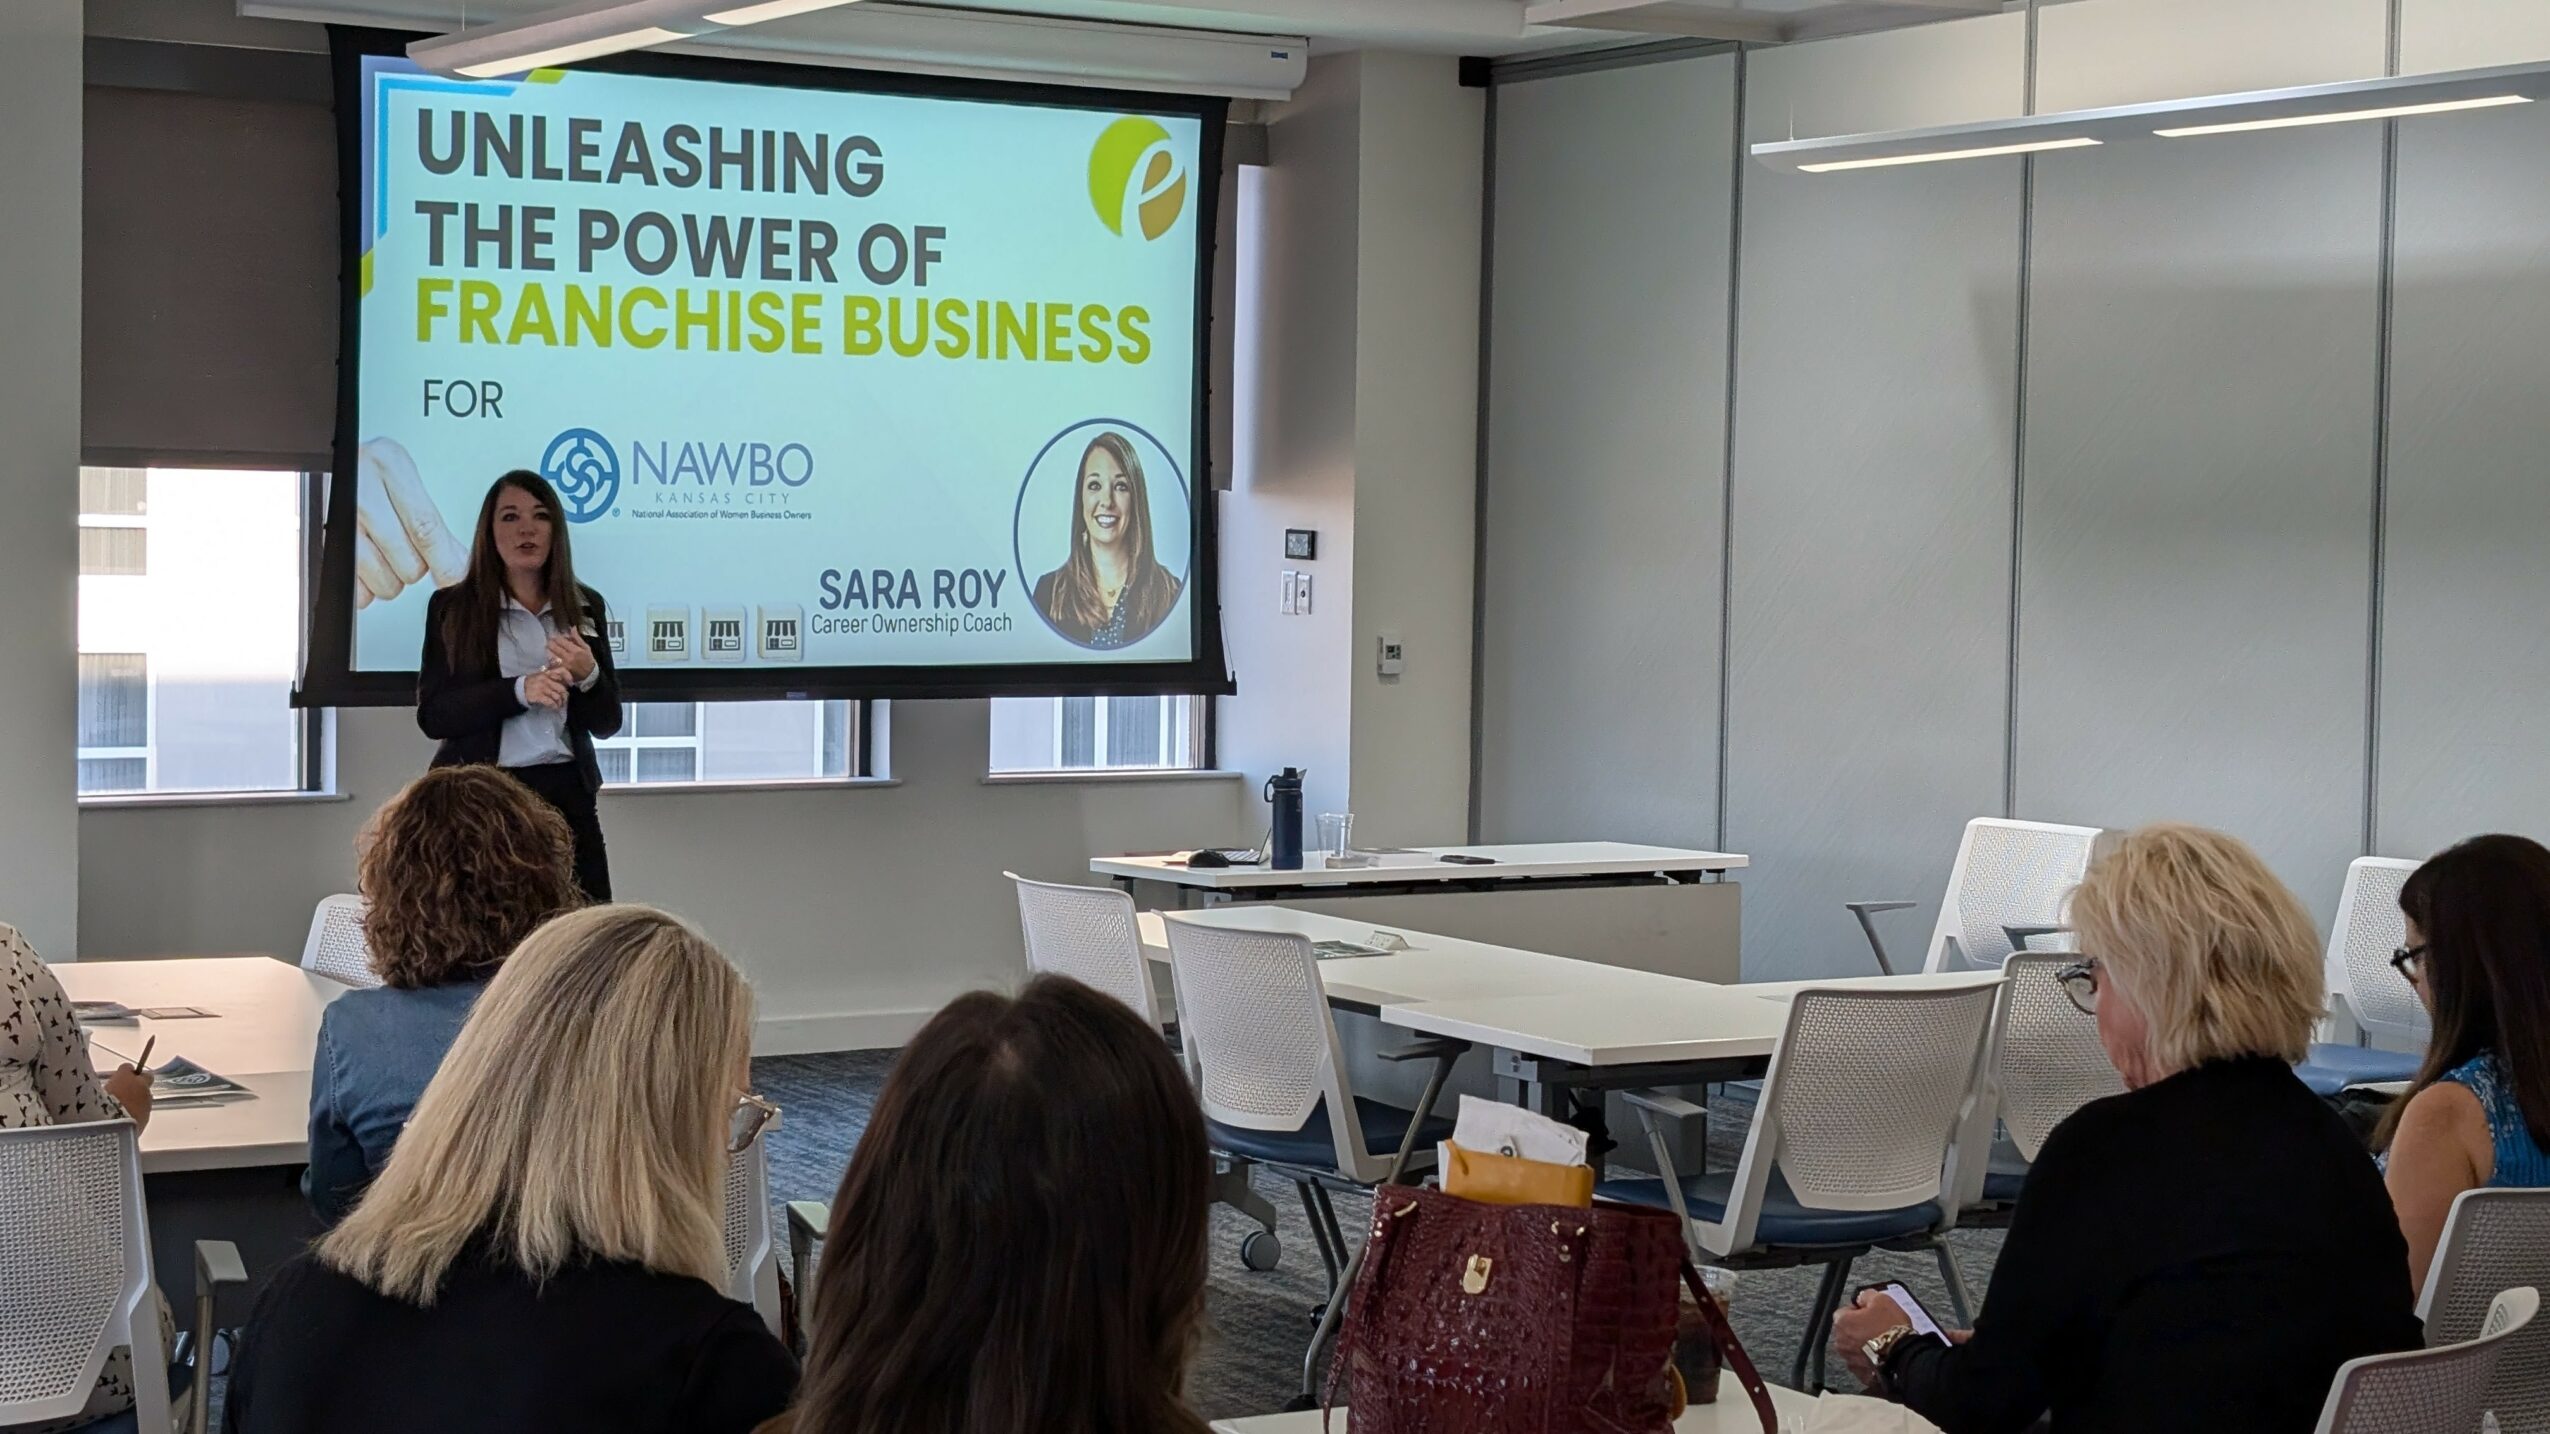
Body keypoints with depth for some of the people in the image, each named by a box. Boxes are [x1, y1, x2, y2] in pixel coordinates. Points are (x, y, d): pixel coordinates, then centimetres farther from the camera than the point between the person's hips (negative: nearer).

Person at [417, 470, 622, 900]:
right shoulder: (453, 606, 2)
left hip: (566, 792, 2)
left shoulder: (584, 606, 9)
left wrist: (587, 676, -12)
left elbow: (607, 723, 9)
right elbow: (432, 716, -6)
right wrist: (520, 691, -19)